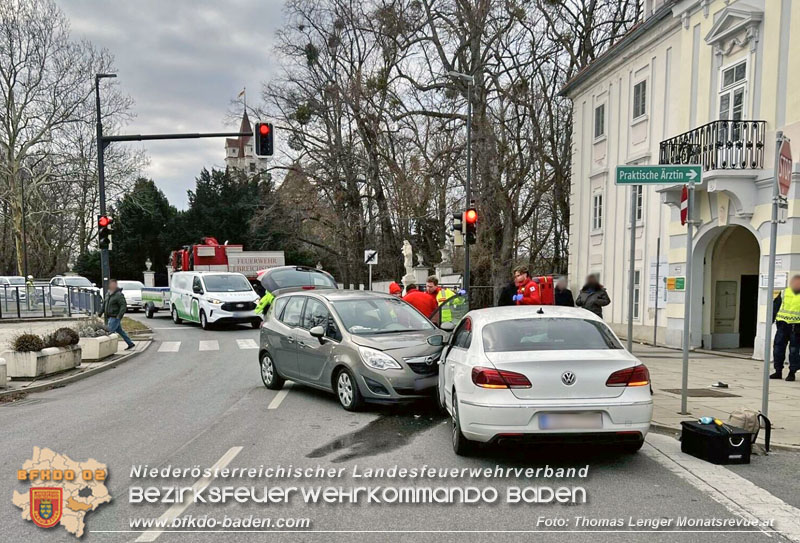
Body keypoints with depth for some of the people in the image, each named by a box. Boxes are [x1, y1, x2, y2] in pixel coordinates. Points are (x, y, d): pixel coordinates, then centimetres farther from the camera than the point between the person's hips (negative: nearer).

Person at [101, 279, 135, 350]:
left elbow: (124, 306, -22)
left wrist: (119, 315, -28)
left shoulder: (119, 295, -17)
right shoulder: (108, 294, 10)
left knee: (110, 332, -10)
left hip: (115, 317, -9)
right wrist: (101, 312, 19)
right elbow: (104, 303, 24)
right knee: (120, 331, 14)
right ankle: (130, 344, 22)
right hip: (110, 317, 9)